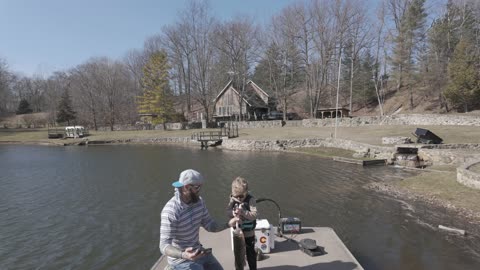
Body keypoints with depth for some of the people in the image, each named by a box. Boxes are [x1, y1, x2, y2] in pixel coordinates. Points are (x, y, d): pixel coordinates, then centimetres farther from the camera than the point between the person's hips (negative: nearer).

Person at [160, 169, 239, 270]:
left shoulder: (199, 201, -6)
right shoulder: (170, 211, -28)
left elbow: (210, 226, 0)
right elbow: (164, 246, -29)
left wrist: (228, 224, -17)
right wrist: (183, 255, -46)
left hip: (199, 252, 7)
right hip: (181, 260, -7)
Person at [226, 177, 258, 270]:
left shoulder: (250, 199, -21)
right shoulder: (232, 199, -9)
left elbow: (254, 215, -27)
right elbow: (227, 212, -10)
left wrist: (243, 212, -40)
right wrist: (233, 213, -32)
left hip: (249, 233, -4)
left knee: (250, 253, 15)